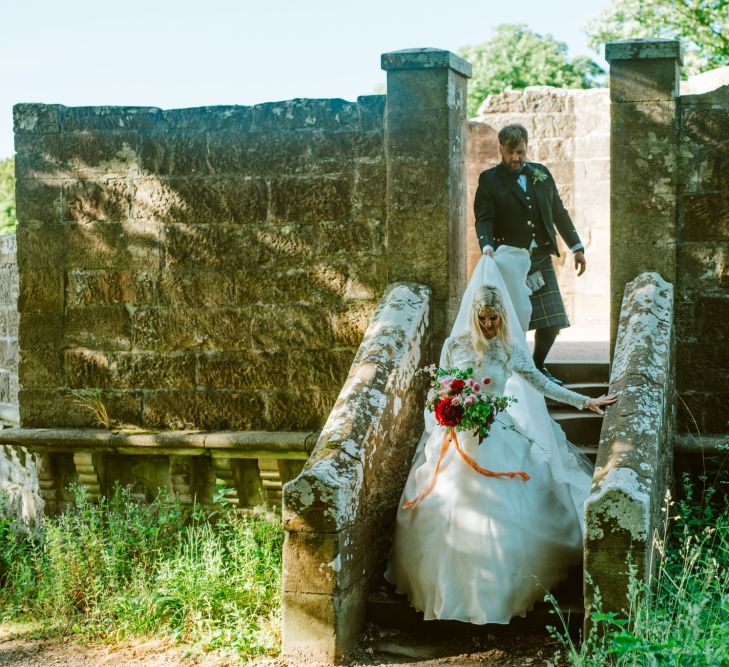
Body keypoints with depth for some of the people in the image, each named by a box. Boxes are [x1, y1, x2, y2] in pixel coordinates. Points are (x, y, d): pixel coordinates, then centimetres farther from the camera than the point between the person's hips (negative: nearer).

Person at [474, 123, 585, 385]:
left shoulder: (541, 173, 11)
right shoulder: (489, 179, -2)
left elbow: (558, 212, 16)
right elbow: (484, 219, -11)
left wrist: (577, 246, 15)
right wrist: (487, 247, -29)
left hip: (541, 260, 4)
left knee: (552, 321, 3)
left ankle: (537, 367, 23)